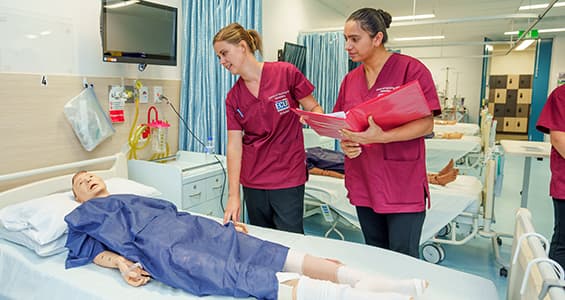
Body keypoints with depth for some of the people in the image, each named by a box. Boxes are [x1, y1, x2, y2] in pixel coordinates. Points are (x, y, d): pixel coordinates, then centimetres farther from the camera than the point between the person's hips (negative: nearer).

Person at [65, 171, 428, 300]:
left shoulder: (135, 197, 35)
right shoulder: (83, 215, 25)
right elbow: (95, 251, 11)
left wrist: (223, 223, 17)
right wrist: (120, 262, -12)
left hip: (190, 227, 5)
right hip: (160, 248, -5)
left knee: (270, 254, -15)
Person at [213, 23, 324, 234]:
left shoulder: (286, 73, -6)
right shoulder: (233, 98, 3)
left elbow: (314, 108, 1)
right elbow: (234, 146, -3)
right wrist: (233, 195, -10)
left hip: (288, 178, -3)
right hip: (252, 181, 4)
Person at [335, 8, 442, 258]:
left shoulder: (411, 69, -7)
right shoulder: (350, 79, 10)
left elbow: (426, 124, -12)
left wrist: (381, 137, -26)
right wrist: (345, 141, -7)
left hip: (403, 186, -5)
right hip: (363, 183, 5)